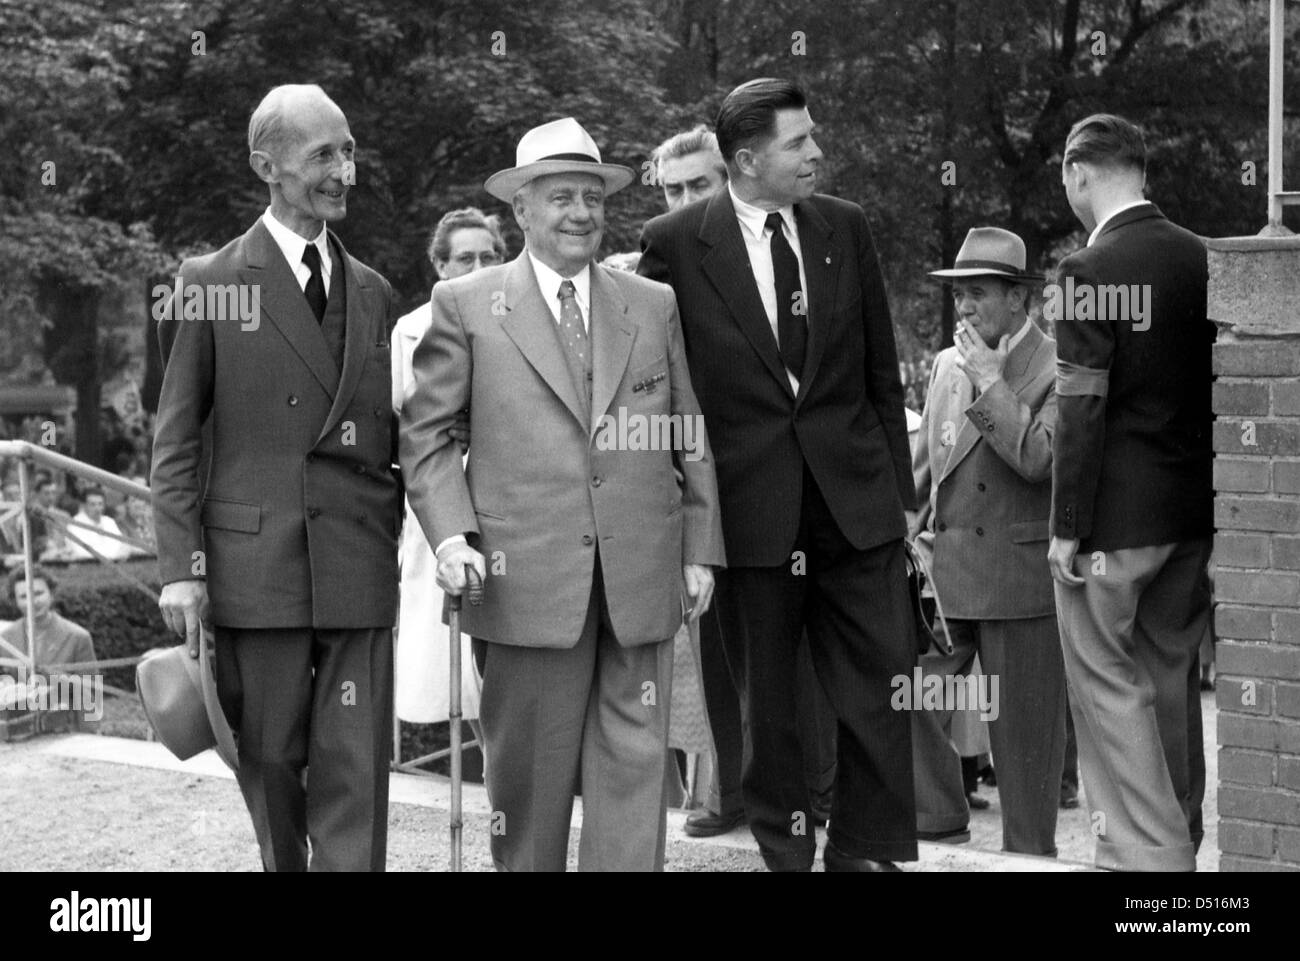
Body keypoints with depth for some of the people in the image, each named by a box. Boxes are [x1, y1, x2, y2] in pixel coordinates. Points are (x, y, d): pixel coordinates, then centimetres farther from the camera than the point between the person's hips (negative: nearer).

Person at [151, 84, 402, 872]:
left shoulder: (372, 292, 13)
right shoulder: (210, 283, 1)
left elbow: (390, 431, 14)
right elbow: (176, 442, 0)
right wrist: (182, 567, -7)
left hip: (359, 569, 3)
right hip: (253, 565, -2)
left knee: (355, 774, -1)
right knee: (271, 763, 8)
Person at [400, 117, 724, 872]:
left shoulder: (656, 306, 13)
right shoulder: (467, 306, 5)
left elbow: (692, 437, 14)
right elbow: (427, 433, 5)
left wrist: (700, 549, 9)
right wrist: (451, 534, -8)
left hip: (642, 581, 2)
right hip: (525, 577, -2)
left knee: (635, 761, 2)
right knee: (530, 768, 5)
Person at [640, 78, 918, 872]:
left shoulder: (845, 227, 5)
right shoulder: (675, 242, -5)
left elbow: (883, 371, 10)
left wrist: (899, 489, 8)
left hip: (855, 494, 3)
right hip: (748, 502, -2)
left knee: (880, 683, 2)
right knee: (766, 701, 7)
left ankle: (868, 849, 15)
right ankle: (786, 846, 21)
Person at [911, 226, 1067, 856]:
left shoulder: (1057, 370, -8)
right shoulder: (946, 363, 13)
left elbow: (1038, 458, -23)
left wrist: (991, 382, -18)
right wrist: (914, 530, 10)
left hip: (1020, 573, -6)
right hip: (945, 567, 6)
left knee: (1023, 728, 3)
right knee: (909, 697, 0)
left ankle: (1028, 852, 16)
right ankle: (937, 826, 17)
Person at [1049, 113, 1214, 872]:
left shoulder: (1092, 269, -15)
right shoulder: (1202, 259, 4)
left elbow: (1082, 408, -17)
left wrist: (1068, 526, -13)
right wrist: (1211, 490, 18)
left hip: (1116, 516, -7)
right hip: (1193, 507, 7)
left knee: (1110, 688, 1)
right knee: (1172, 680, 17)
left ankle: (1146, 851, 1)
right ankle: (1180, 844, 27)